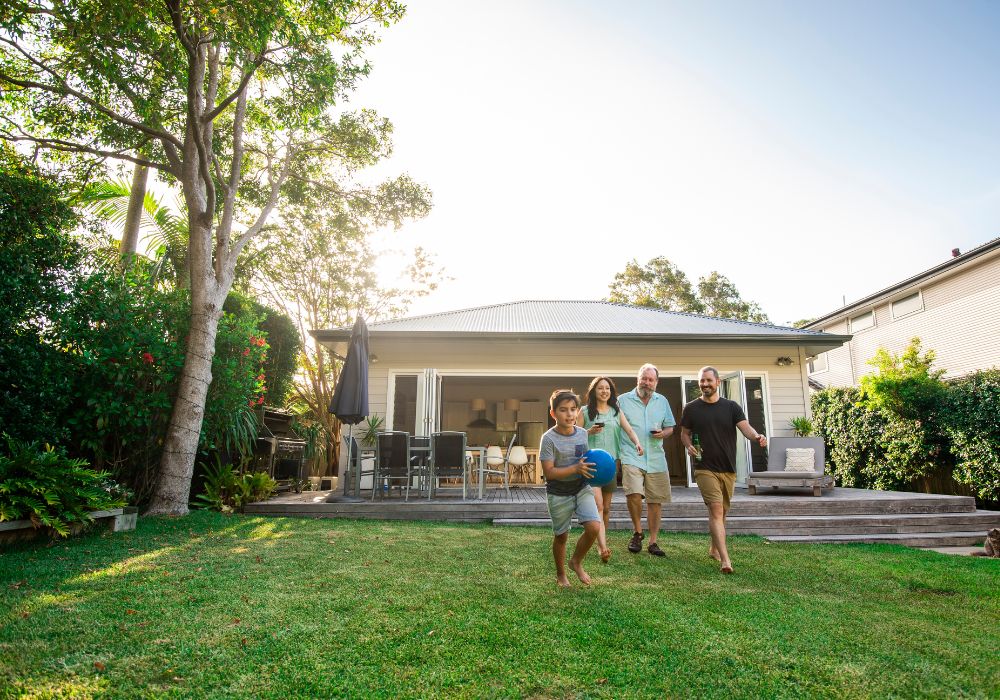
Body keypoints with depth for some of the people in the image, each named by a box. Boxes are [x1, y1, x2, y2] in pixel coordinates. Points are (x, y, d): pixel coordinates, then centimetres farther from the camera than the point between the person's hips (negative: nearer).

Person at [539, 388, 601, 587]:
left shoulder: (583, 433, -1)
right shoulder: (549, 438, -17)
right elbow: (549, 472, -20)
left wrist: (589, 468, -5)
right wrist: (576, 469, -28)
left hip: (582, 489, 4)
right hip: (558, 494, -4)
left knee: (594, 526, -14)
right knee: (561, 536, 9)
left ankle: (577, 562, 14)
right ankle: (560, 574, 35)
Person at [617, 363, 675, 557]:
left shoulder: (662, 401, 13)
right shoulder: (623, 400, 2)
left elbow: (670, 427, 18)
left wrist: (663, 433, -5)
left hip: (656, 459, 4)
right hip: (632, 456, -4)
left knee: (656, 501, 6)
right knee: (634, 493, -23)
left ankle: (653, 542, 21)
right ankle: (637, 532, 2)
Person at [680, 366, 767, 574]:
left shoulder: (731, 407, 4)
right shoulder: (691, 409, 2)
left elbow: (745, 428, -8)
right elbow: (684, 433, 11)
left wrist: (757, 437, -29)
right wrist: (688, 446, -10)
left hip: (728, 469, 3)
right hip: (705, 468, -3)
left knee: (721, 512, 15)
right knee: (716, 509, -15)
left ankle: (714, 549, 34)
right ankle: (725, 559, -19)